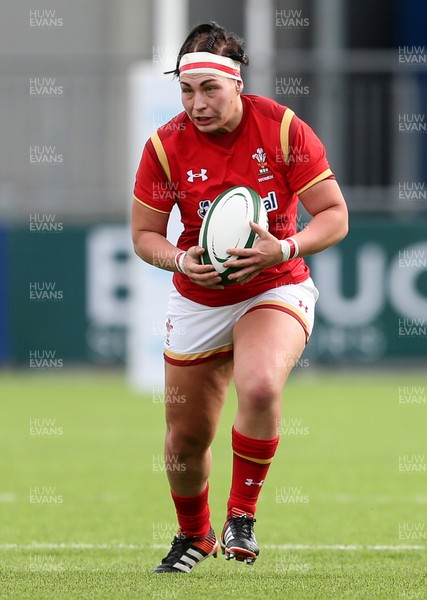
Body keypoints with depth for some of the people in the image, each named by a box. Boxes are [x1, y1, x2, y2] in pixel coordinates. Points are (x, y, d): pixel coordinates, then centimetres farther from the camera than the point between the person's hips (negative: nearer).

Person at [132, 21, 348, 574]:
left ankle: (242, 515, -11)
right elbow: (144, 234, 0)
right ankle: (194, 536, 39)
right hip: (199, 301, 2)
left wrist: (284, 249, -27)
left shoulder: (283, 128, -14)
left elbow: (334, 216, -10)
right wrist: (182, 261, -21)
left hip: (277, 289, -2)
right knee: (186, 439, 8)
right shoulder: (166, 146, -10)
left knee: (260, 387, -33)